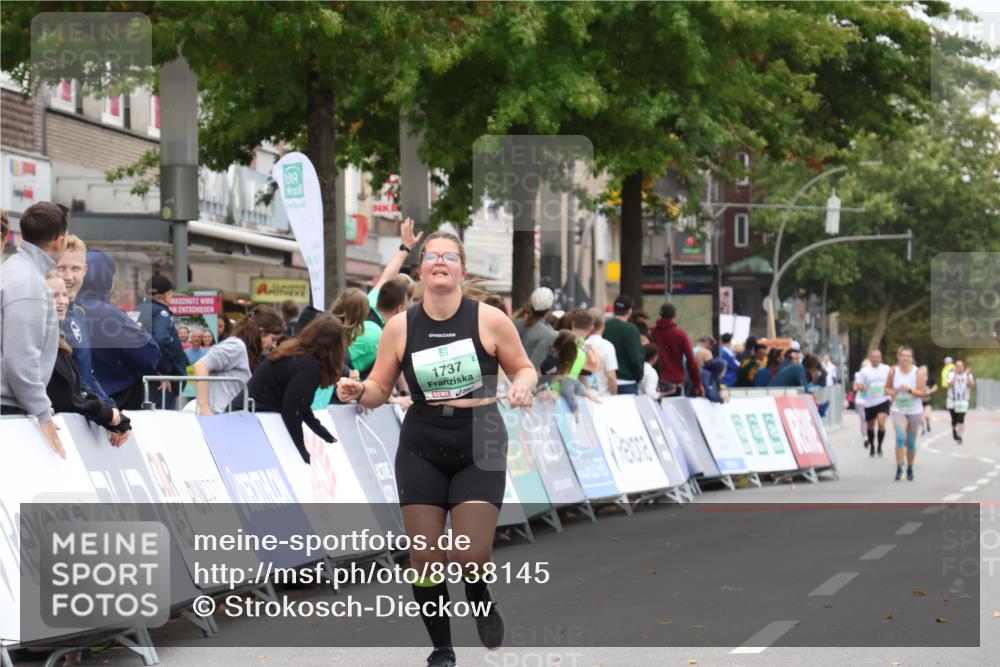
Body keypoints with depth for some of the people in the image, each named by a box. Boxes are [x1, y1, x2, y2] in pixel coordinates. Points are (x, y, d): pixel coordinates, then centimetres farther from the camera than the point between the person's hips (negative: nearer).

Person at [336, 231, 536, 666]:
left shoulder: (488, 320, -7)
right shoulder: (400, 327, -1)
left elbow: (524, 368, 5)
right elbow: (380, 389, 7)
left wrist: (523, 385, -17)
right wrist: (358, 391, -15)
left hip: (480, 449, -2)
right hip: (421, 450, 2)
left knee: (470, 556, -13)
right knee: (425, 558, 0)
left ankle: (479, 596, 25)